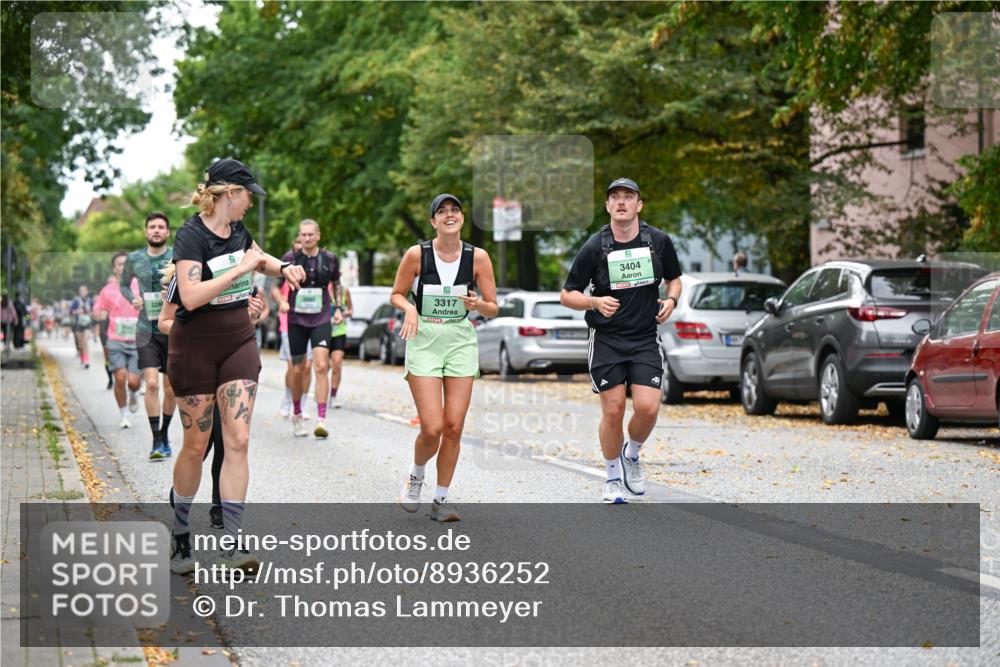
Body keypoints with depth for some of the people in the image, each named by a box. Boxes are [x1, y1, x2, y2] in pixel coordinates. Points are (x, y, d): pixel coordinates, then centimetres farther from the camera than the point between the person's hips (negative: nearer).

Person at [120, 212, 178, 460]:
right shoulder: (135, 259, 5)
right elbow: (123, 284, 21)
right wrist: (132, 300, 1)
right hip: (147, 331, 0)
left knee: (170, 389, 7)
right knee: (152, 384, -14)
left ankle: (165, 433, 27)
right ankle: (157, 442, -10)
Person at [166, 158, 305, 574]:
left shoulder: (237, 231, 7)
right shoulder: (191, 235, -15)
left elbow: (258, 259, 31)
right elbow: (191, 297, -28)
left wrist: (282, 268, 10)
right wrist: (241, 268, -25)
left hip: (238, 343, 6)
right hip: (195, 347, -6)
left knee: (238, 441, -6)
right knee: (196, 445, 2)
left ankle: (231, 545, -7)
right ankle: (179, 537, 21)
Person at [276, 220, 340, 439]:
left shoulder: (329, 259, 3)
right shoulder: (290, 258, 0)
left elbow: (336, 285, 19)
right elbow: (277, 286, 6)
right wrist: (282, 302, -12)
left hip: (321, 320, 0)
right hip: (296, 320, 0)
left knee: (321, 366, -15)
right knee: (297, 370, 6)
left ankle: (321, 420, -18)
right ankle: (296, 414, 26)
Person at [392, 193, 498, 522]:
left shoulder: (478, 257, -2)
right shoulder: (417, 254, -7)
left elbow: (493, 309, 3)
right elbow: (396, 295, 6)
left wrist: (477, 305, -18)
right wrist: (410, 308, -15)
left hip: (461, 341, 2)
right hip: (424, 341, -2)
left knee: (454, 427, -1)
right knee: (432, 428, -10)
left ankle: (440, 499, 13)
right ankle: (416, 476, 21)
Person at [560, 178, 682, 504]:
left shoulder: (659, 241, 0)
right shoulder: (594, 247, -6)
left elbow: (674, 278, 17)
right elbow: (567, 295, 0)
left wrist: (671, 300, -4)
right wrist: (596, 302, -19)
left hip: (645, 340, 1)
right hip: (606, 340, -1)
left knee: (648, 407, -12)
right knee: (613, 411, -3)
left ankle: (632, 454, 21)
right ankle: (613, 478, 18)